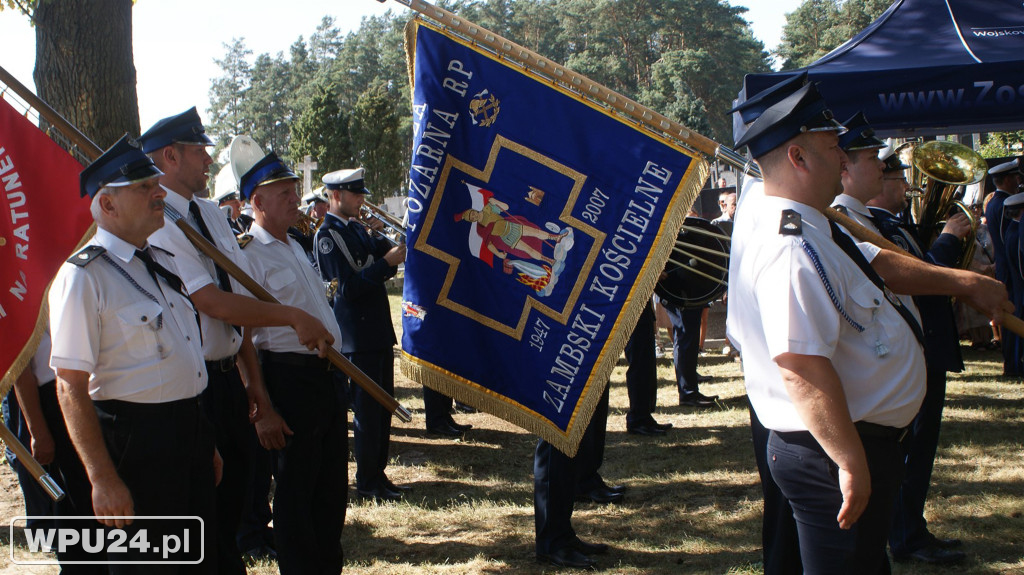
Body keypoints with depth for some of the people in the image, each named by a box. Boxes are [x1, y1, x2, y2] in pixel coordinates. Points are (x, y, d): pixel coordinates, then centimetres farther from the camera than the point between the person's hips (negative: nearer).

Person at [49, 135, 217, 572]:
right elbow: (71, 387, -18)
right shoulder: (83, 277, -14)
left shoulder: (163, 261, 13)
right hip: (136, 439, -8)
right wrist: (103, 479, -21)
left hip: (191, 432, 8)